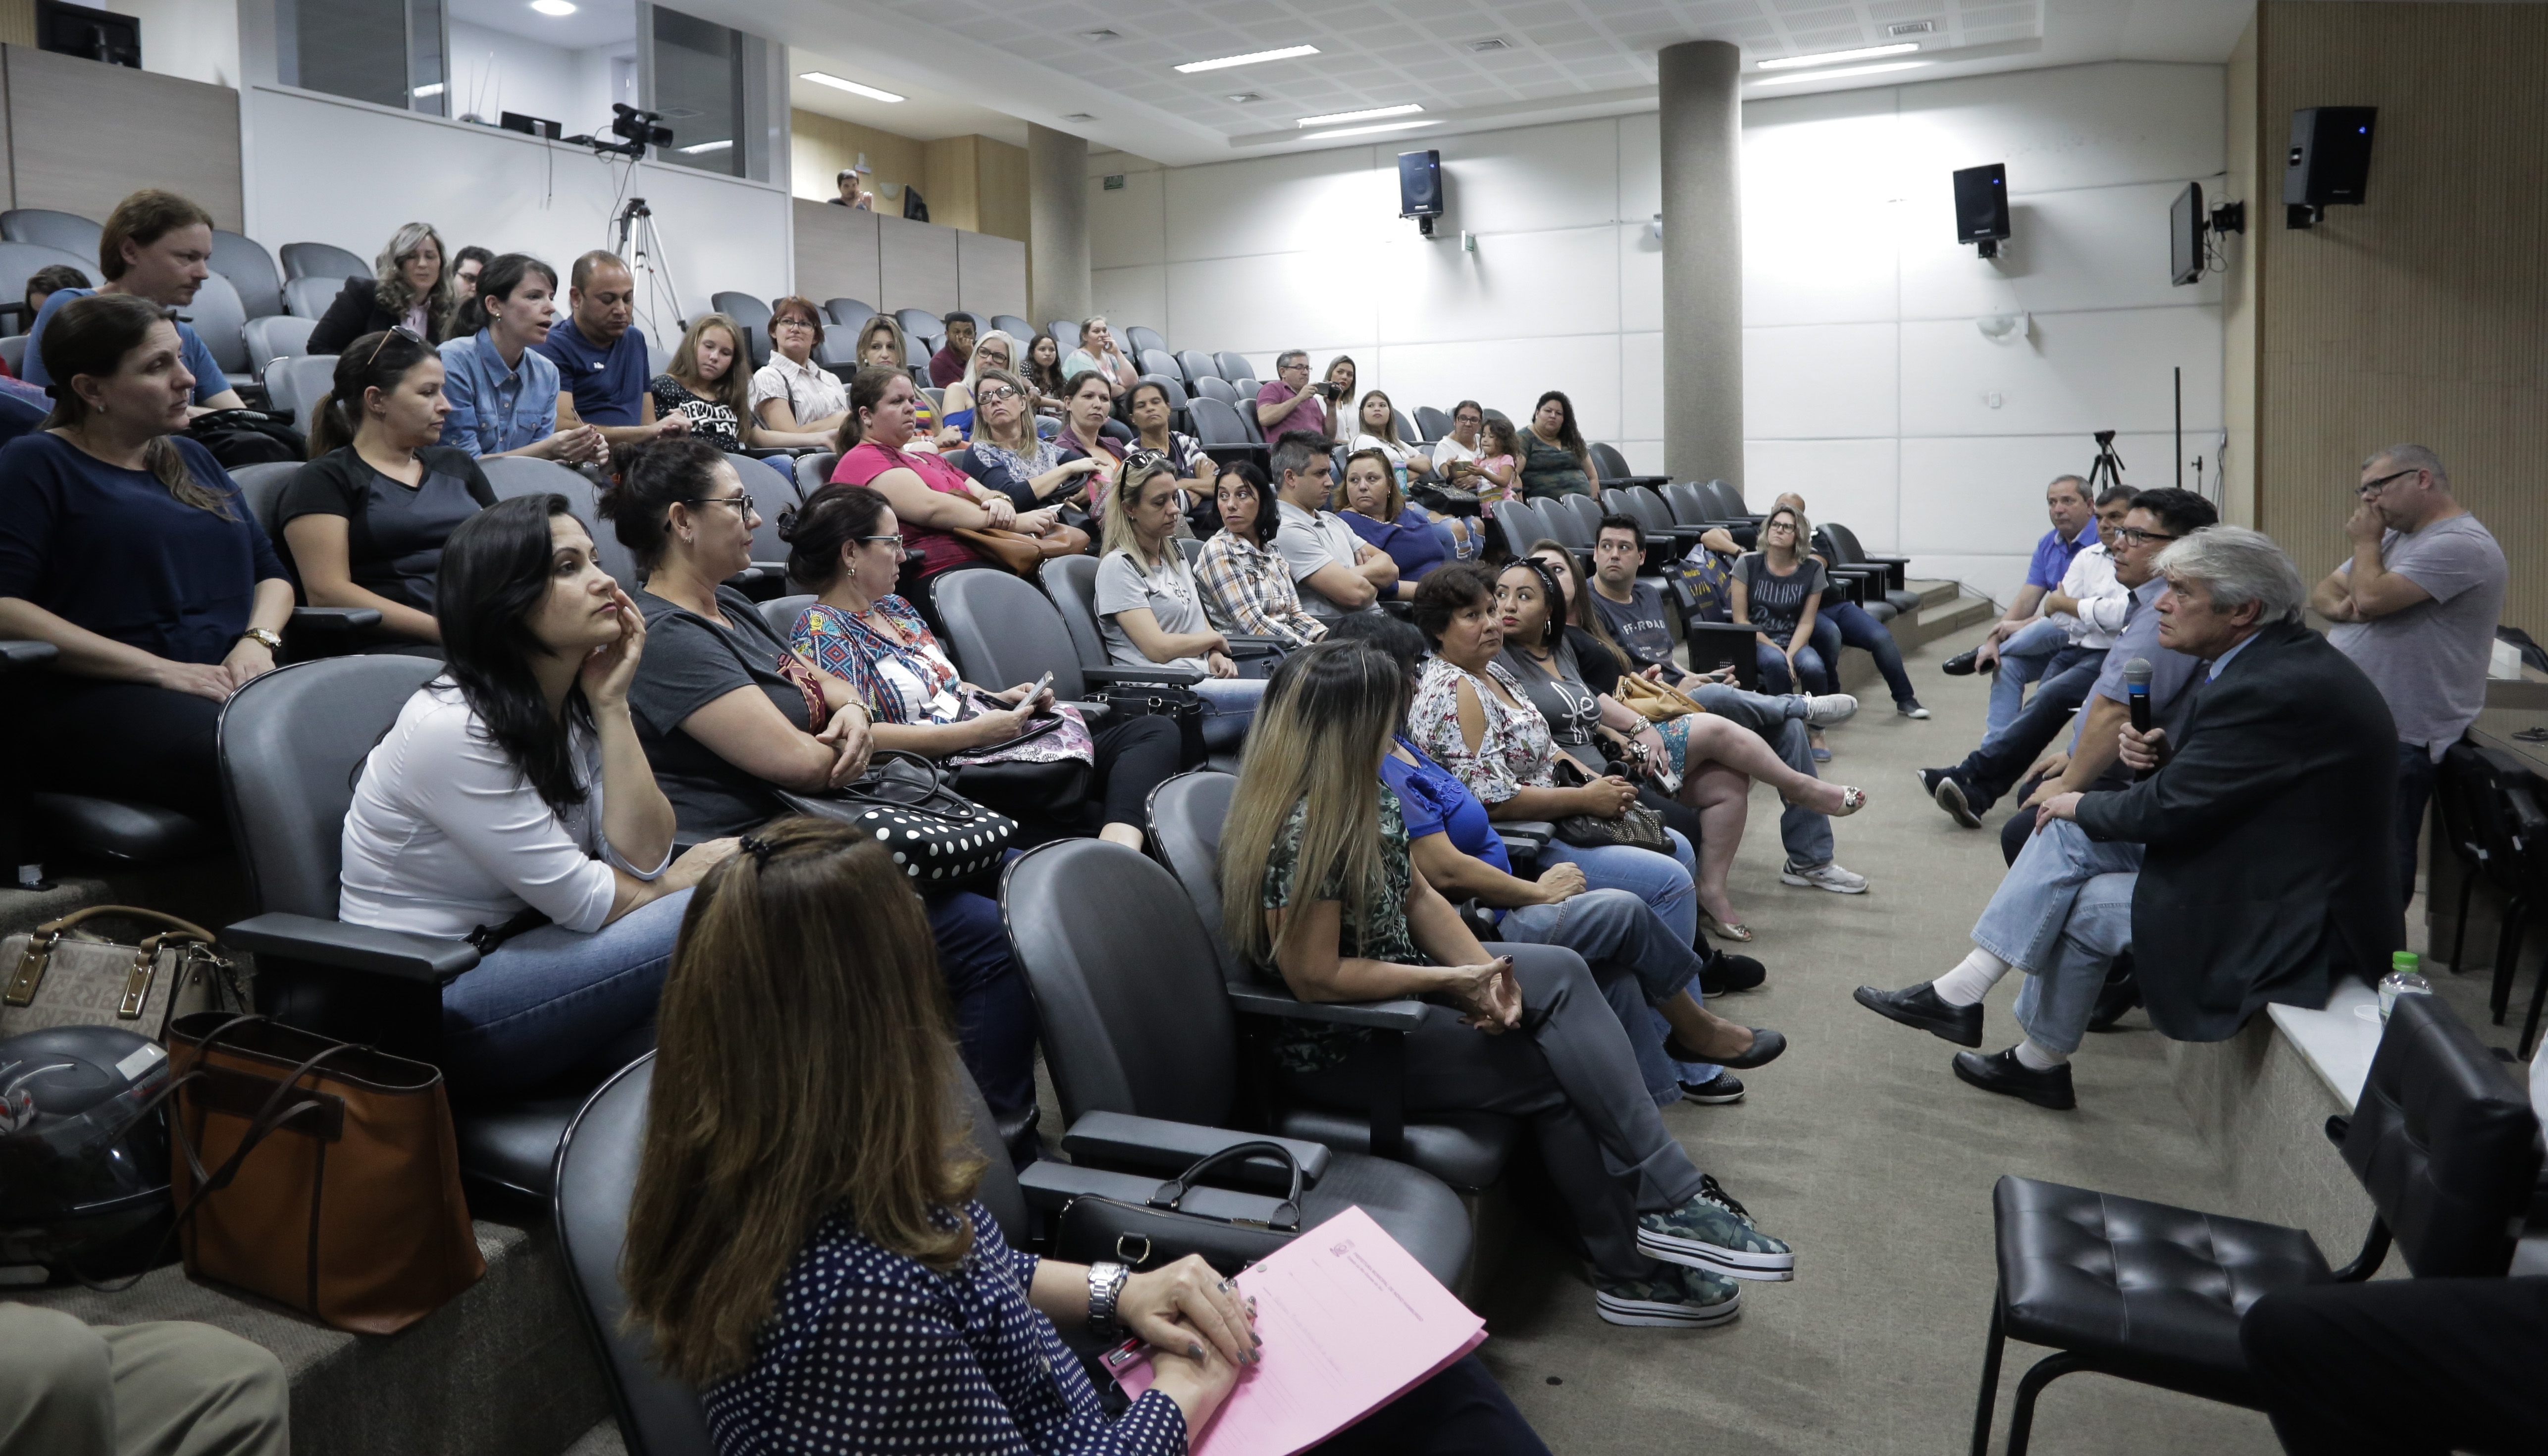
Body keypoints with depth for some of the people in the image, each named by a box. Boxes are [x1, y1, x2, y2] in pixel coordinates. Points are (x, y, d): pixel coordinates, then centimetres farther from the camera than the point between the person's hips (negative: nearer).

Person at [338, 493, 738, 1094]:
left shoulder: (577, 705, 2)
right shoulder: (451, 730, -21)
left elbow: (644, 860, -8)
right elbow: (589, 903, -19)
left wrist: (610, 704, -11)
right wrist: (690, 875, -1)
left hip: (523, 950, 7)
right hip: (429, 1008, -7)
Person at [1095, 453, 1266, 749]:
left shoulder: (1176, 555, 23)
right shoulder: (1119, 567, -3)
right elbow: (1159, 648, -12)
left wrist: (1216, 655, 6)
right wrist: (1217, 639, 4)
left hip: (1203, 684, 8)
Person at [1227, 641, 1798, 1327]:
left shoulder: (1367, 799, 3)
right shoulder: (1301, 834, -27)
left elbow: (1416, 895, 8)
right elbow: (1315, 977, -26)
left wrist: (1486, 973, -8)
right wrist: (1452, 981, -20)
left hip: (1397, 989, 9)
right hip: (1337, 1046, -9)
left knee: (1561, 971, -6)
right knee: (1553, 1072, -11)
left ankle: (1666, 1205, -9)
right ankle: (1631, 1270, 6)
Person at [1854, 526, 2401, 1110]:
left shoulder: (2278, 689, -28)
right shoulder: (2264, 657, 3)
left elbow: (2170, 810, -24)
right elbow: (2211, 763, 15)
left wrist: (2080, 805, -6)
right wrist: (2164, 751, -6)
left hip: (2290, 912, -9)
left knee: (2084, 904, -7)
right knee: (2071, 832, 0)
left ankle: (2042, 1062, 15)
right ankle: (1962, 991, 2)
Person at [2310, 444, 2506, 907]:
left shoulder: (2461, 545, -16)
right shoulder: (2395, 536, 16)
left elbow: (2371, 599, -25)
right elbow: (2323, 594, 15)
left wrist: (2366, 543, -7)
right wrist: (2340, 608, -9)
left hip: (2401, 742, -10)